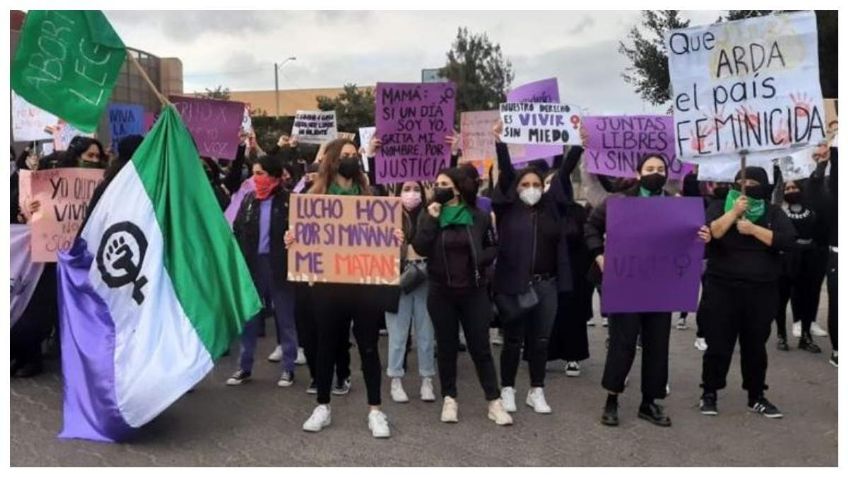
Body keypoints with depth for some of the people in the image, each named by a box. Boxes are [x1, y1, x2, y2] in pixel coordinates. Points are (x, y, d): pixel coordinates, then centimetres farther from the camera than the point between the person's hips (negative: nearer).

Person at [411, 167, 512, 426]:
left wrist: (479, 260, -11)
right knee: (447, 346, 9)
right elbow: (420, 248, -11)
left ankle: (494, 401, 10)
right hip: (441, 293, 1)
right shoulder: (429, 216, 2)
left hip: (474, 292, -1)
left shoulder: (479, 217, -1)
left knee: (480, 347, 3)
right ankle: (449, 398, 20)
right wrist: (431, 219, -16)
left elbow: (493, 247, 7)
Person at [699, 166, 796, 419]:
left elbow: (787, 240, -10)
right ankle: (709, 394, 14)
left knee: (755, 345, 11)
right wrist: (734, 212, -20)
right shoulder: (720, 207, 2)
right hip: (722, 288, -2)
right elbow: (708, 233, -15)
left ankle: (757, 397, 23)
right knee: (718, 343, 1)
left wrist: (753, 229, -16)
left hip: (762, 291, 2)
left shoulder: (774, 213, 6)